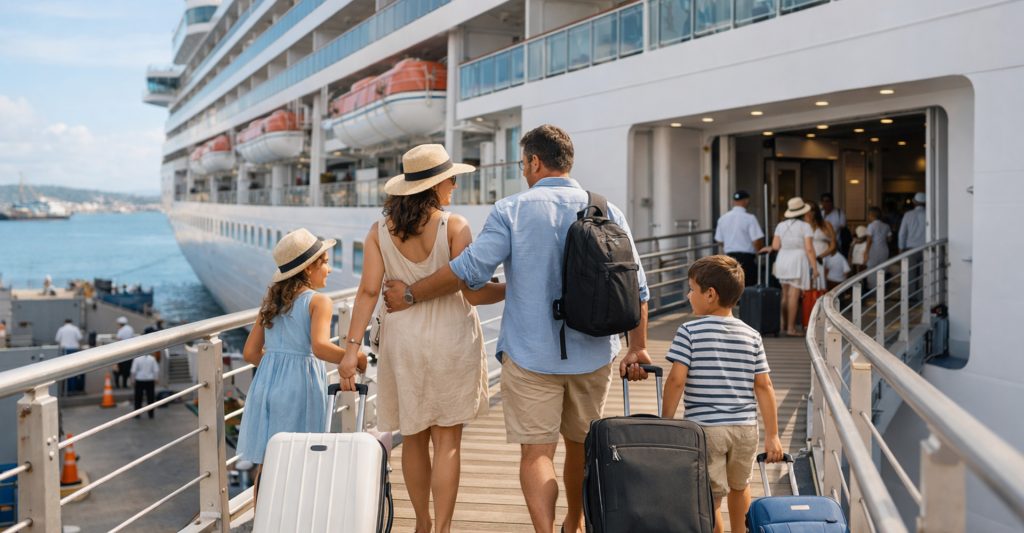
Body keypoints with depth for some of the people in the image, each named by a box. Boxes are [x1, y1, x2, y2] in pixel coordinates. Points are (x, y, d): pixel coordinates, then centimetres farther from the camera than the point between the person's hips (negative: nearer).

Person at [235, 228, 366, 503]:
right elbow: (320, 346, -24)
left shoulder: (270, 302, 13)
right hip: (299, 387, -6)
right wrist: (354, 359, -14)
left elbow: (250, 353, 13)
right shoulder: (318, 301, -7)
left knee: (266, 463, 14)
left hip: (266, 383, 6)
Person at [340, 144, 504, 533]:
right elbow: (474, 293, -12)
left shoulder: (379, 231, 0)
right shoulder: (454, 226, -10)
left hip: (403, 341, 4)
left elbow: (368, 291, -6)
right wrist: (513, 289, 5)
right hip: (450, 339, -3)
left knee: (414, 438, 16)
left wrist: (352, 348, -6)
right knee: (447, 441, 4)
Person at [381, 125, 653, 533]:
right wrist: (638, 348, 11)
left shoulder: (512, 211, -7)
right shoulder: (607, 212, 3)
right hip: (593, 356, 4)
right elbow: (636, 288, 3)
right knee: (581, 445, 21)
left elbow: (470, 269, -11)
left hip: (531, 354, -4)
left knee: (537, 452, -1)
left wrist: (410, 296, 1)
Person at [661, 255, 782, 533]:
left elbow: (676, 380, -13)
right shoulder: (752, 335, 4)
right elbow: (763, 386, 3)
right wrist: (772, 435, 7)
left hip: (704, 427, -4)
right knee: (739, 486, 26)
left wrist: (665, 423, -3)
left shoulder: (689, 332, -7)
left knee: (710, 498, 4)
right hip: (746, 427, 5)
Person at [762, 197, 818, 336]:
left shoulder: (781, 225, 6)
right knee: (794, 296, -4)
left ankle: (784, 323, 28)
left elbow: (776, 245, 0)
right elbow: (809, 248, -12)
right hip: (798, 262, -5)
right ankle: (791, 328, -4)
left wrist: (769, 248, 22)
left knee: (785, 294, 17)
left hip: (782, 261, 5)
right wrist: (815, 267, -9)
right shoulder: (805, 226, -6)